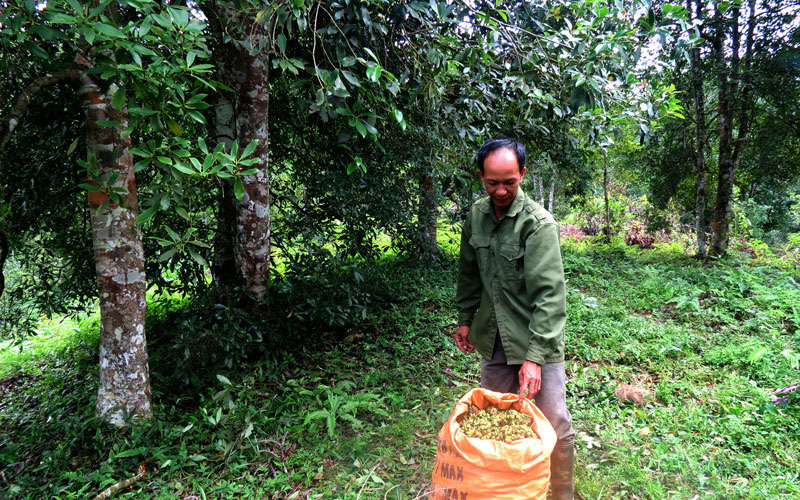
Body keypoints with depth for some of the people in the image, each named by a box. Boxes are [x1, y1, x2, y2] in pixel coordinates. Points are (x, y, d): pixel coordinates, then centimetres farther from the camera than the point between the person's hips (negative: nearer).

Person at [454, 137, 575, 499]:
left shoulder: (539, 223, -18)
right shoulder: (476, 215, 1)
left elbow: (549, 294, -23)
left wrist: (534, 357, -28)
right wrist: (465, 318, 14)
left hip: (536, 340, -5)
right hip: (492, 338, 5)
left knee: (555, 425, 2)